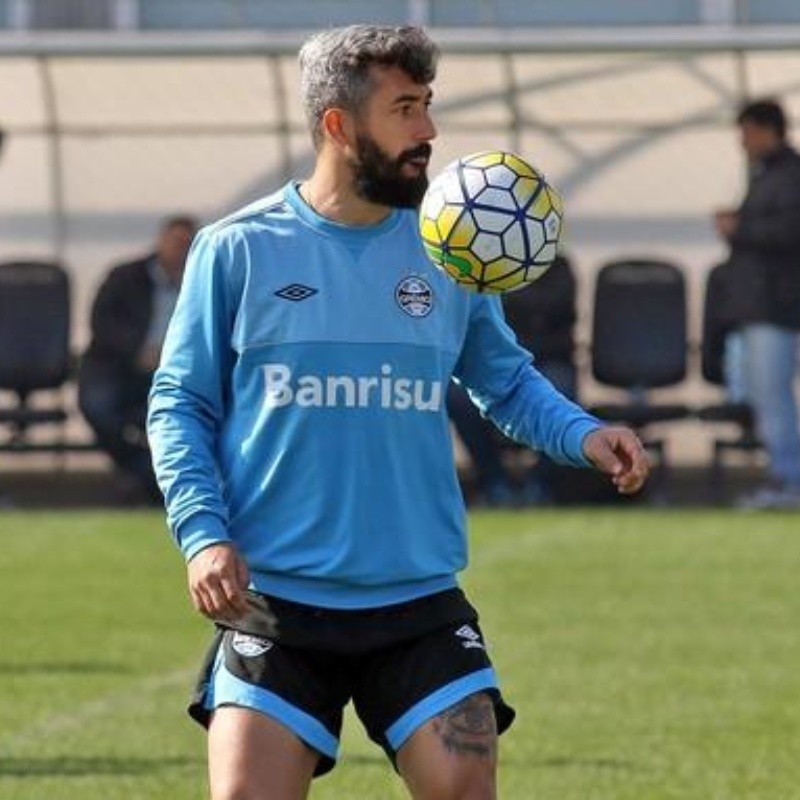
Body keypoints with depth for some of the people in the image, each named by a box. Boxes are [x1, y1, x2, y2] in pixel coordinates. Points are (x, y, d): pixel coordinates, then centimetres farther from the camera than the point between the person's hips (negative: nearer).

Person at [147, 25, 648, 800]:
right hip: (274, 604, -2)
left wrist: (581, 435, -4)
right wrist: (202, 532, -10)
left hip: (421, 602, 2)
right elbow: (178, 406, 3)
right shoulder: (237, 250, -1)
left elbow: (508, 384, 16)